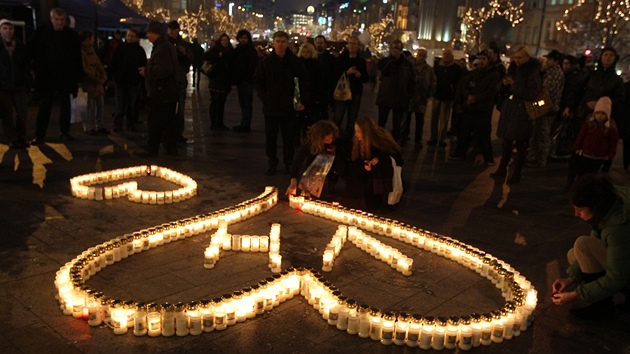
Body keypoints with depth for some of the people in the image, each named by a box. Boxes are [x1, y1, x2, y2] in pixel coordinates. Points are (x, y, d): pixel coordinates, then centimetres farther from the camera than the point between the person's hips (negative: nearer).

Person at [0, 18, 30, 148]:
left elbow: (26, 64, 13)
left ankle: (21, 138, 14)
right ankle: (13, 140, 6)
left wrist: (24, 77, 2)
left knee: (22, 113, 0)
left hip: (19, 86, 2)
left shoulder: (21, 46, 5)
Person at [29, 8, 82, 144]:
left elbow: (77, 58, 3)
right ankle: (39, 135, 2)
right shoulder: (41, 32, -1)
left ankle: (65, 132, 20)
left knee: (65, 104, 9)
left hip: (66, 76, 2)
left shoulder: (72, 35, 1)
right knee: (45, 105, -2)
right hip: (47, 76, -1)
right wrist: (38, 69, -2)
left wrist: (78, 78, 2)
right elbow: (31, 51, 4)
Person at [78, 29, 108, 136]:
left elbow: (99, 64, 12)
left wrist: (103, 77, -1)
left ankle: (100, 126, 19)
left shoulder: (91, 49, 15)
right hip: (87, 83, -8)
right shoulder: (81, 51, -11)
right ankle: (89, 128, 4)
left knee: (100, 105, 11)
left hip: (98, 82, 8)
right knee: (89, 106, -5)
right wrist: (96, 79, -13)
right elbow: (85, 68, -16)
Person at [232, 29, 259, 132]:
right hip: (240, 80, 7)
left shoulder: (252, 50, -6)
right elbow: (234, 64, 17)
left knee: (247, 103, -5)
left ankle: (245, 125, -4)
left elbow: (253, 66, -12)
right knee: (242, 103, 11)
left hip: (247, 80, -7)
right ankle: (244, 125, 18)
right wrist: (235, 77, 6)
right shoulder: (237, 50, 14)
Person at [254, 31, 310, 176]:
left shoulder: (295, 62, -3)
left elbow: (304, 81, 0)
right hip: (271, 107, 1)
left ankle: (289, 163, 22)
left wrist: (302, 100, -8)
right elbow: (258, 81, 5)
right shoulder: (266, 62, -1)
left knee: (289, 137, 9)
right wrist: (264, 98, -4)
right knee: (270, 137, 9)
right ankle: (272, 162, 22)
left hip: (289, 107, -1)